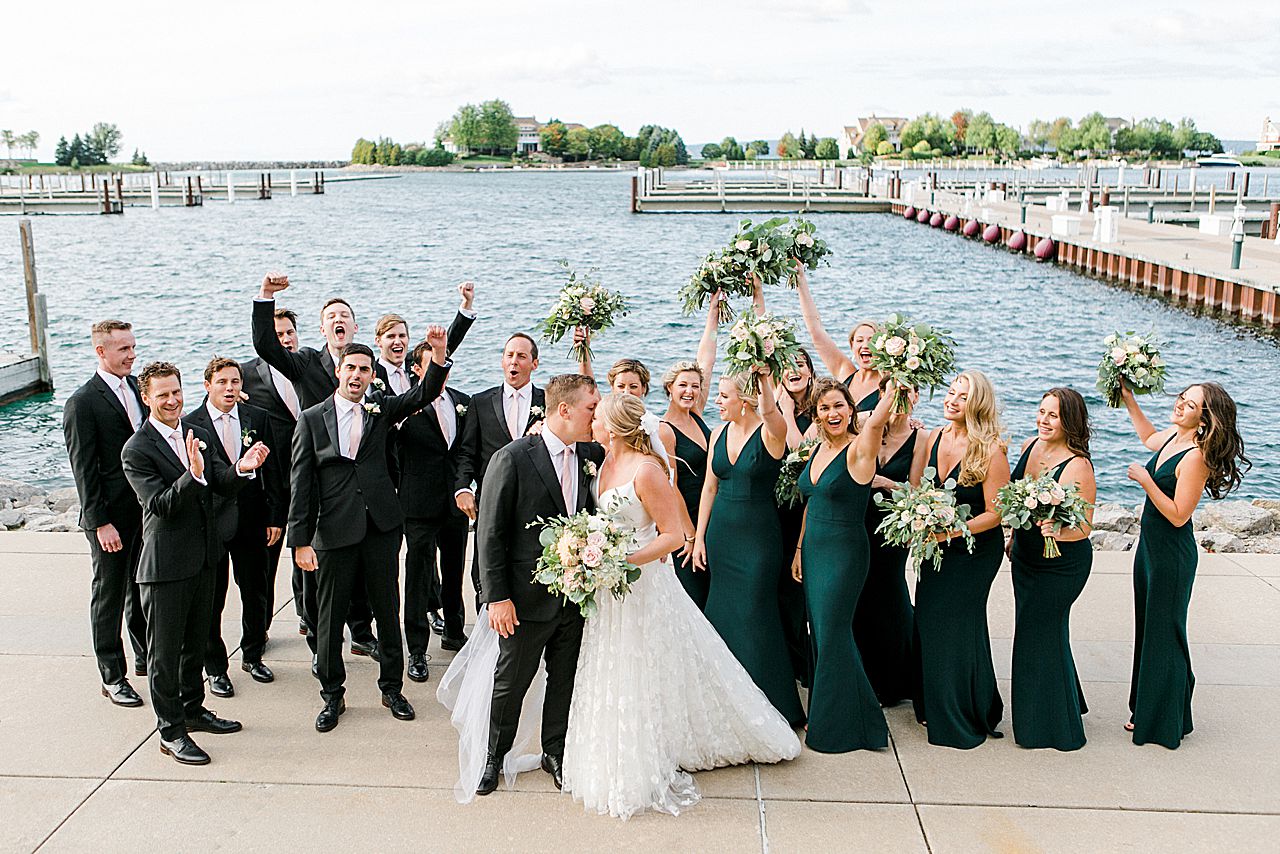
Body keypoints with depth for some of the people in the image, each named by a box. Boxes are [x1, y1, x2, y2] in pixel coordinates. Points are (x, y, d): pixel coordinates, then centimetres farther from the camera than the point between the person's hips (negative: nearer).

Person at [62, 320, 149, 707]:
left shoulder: (137, 386, 6)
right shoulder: (82, 403, -14)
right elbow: (84, 469, -14)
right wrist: (100, 522, -16)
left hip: (147, 508, 7)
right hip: (111, 517, -6)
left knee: (143, 587, 19)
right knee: (109, 595, 6)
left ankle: (145, 656, 35)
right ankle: (112, 677, 16)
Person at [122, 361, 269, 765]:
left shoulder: (198, 435, 7)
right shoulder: (137, 450, -14)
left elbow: (224, 486, 0)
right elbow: (160, 505, -23)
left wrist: (241, 468, -22)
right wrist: (194, 475, -39)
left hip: (203, 558, 7)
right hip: (166, 564, -7)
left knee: (196, 642, 21)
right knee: (165, 651, 4)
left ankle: (193, 709, 37)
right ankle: (171, 732, 14)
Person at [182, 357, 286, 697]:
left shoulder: (258, 418, 3)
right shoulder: (189, 424, -5)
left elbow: (273, 472, 4)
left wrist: (276, 517, 1)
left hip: (251, 520, 3)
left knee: (255, 593, 14)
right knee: (211, 599, 6)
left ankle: (252, 656, 32)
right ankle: (215, 667, 21)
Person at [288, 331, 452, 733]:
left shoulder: (380, 409, 6)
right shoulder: (312, 419, 0)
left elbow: (423, 394, -8)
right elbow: (301, 484, -2)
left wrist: (439, 356, -27)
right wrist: (301, 541, -6)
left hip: (382, 529, 2)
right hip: (334, 532, -2)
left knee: (388, 612, 11)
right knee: (330, 617, 8)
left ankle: (392, 688, 27)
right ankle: (333, 696, 25)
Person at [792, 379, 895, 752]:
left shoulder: (859, 451, -15)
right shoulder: (818, 449, 8)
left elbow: (877, 419, -36)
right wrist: (800, 548, 15)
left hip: (845, 553, -8)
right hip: (814, 550, 8)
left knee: (832, 635, -1)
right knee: (820, 634, 15)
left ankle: (840, 726, 13)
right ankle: (822, 718, 28)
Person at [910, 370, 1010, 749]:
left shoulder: (991, 450, -19)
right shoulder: (936, 438, 0)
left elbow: (996, 513, -18)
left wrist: (952, 531, -25)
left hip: (976, 550, -6)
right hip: (937, 547, 6)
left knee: (958, 626, -2)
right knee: (928, 623, 10)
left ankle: (969, 719, 15)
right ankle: (934, 707, 27)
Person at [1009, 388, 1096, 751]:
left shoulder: (1078, 467, -24)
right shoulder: (1030, 446, -2)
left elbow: (1084, 529, -24)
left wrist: (1056, 531, -43)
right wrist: (1014, 538, 21)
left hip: (1061, 566, -8)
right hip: (1026, 558, 8)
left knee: (1042, 635, 0)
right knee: (1033, 631, 18)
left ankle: (1053, 725, 17)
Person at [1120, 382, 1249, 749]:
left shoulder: (1196, 457, -23)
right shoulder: (1172, 437, 2)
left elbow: (1179, 515, -23)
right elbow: (1149, 438, 28)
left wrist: (1145, 481, -24)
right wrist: (1129, 400, 22)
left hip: (1172, 556, -9)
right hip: (1149, 547, 9)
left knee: (1164, 635, 2)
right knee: (1147, 629, 17)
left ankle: (1166, 723, 16)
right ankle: (1146, 710, 31)